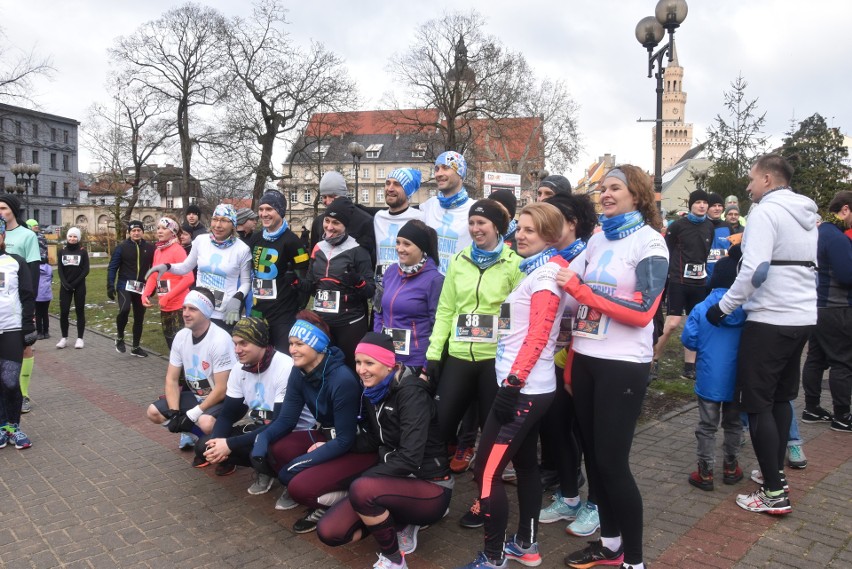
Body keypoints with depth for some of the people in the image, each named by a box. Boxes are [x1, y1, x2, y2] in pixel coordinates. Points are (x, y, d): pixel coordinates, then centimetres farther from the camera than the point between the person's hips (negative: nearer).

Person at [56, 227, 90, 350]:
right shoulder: (62, 251, 6)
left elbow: (86, 270, -4)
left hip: (79, 286, -2)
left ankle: (80, 338, 8)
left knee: (79, 311, 2)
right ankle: (64, 337, 10)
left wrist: (75, 283, -12)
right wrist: (65, 283, -11)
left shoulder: (82, 251, 0)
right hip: (65, 286, 2)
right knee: (63, 312, -2)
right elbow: (59, 269, 4)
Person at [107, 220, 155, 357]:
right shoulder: (122, 247, -1)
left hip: (142, 288, 3)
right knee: (124, 309, -27)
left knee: (139, 318, 9)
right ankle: (120, 337, -1)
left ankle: (135, 347, 23)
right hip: (125, 285, -3)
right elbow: (112, 267, -2)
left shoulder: (150, 248, 4)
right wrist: (110, 286, -10)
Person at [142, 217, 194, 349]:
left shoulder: (177, 250, -13)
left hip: (179, 305, -8)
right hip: (164, 307, 8)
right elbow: (153, 275, 14)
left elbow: (189, 278, -21)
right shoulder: (157, 250, 10)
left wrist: (167, 297, -20)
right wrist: (145, 294, -3)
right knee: (170, 342, 16)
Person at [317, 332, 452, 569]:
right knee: (329, 531, -5)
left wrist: (359, 479, -24)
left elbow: (409, 458, -27)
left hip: (429, 487, -7)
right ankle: (404, 520, 11)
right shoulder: (371, 392, 2)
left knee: (362, 489, -34)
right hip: (395, 482, 8)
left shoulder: (411, 393, -21)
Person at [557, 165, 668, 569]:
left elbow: (641, 312, -17)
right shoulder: (597, 240, 11)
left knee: (612, 462, -3)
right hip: (585, 360, 6)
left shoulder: (649, 241, -7)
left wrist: (577, 288, -17)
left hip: (623, 365, -6)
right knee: (592, 454, 12)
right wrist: (570, 363, 11)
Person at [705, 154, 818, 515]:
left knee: (757, 403, -1)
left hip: (771, 320, -9)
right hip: (803, 317, 9)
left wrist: (723, 307, -13)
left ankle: (774, 494, 4)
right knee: (781, 397, 19)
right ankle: (775, 473, 29)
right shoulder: (807, 214, 13)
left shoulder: (765, 211, -14)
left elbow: (755, 270, -22)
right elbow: (810, 267, 21)